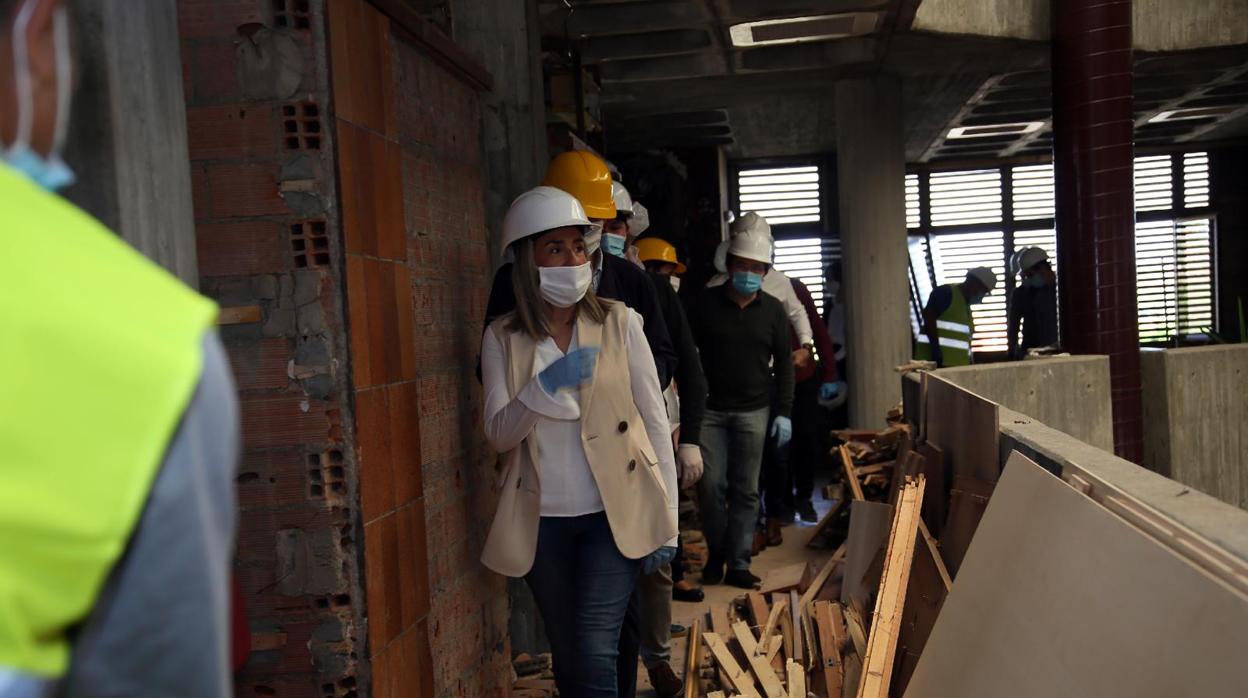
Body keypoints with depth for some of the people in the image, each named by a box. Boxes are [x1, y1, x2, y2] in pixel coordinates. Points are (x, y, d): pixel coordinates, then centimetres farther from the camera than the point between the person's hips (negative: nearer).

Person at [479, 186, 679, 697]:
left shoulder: (619, 322, -4)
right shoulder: (502, 338, 0)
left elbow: (654, 421, -2)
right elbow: (498, 434, -6)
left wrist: (665, 521, -3)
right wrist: (547, 384, -24)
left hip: (614, 512, -2)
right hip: (543, 520, 2)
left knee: (595, 654, -11)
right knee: (566, 655, 13)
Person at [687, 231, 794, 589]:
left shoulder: (773, 310, 4)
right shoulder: (704, 303, -1)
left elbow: (784, 364, 7)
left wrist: (784, 412, 2)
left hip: (753, 412, 1)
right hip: (709, 410, -1)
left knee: (746, 491, 3)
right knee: (711, 485, -3)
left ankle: (738, 564, 12)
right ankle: (716, 551, 20)